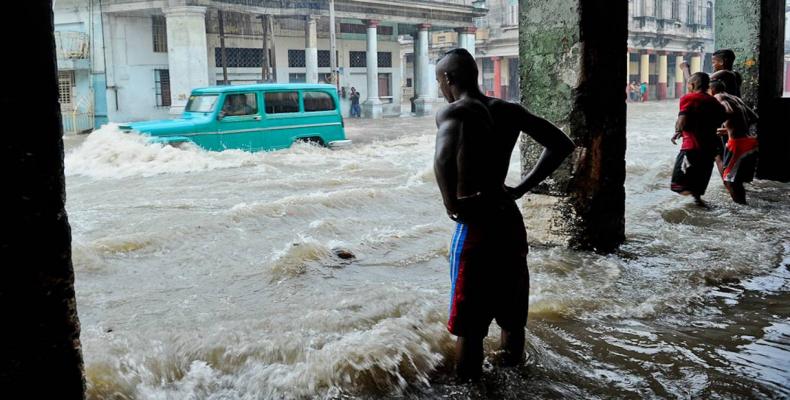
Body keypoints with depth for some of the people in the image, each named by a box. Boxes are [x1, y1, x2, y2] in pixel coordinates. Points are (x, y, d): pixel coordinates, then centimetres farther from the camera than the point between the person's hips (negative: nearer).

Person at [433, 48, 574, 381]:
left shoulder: (453, 113, -13)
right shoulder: (509, 111, 7)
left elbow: (444, 159, -35)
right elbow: (562, 144, 11)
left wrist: (453, 207, -21)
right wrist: (521, 188, 8)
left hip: (475, 228, -7)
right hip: (510, 221, 7)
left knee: (468, 326, 4)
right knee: (512, 317, 19)